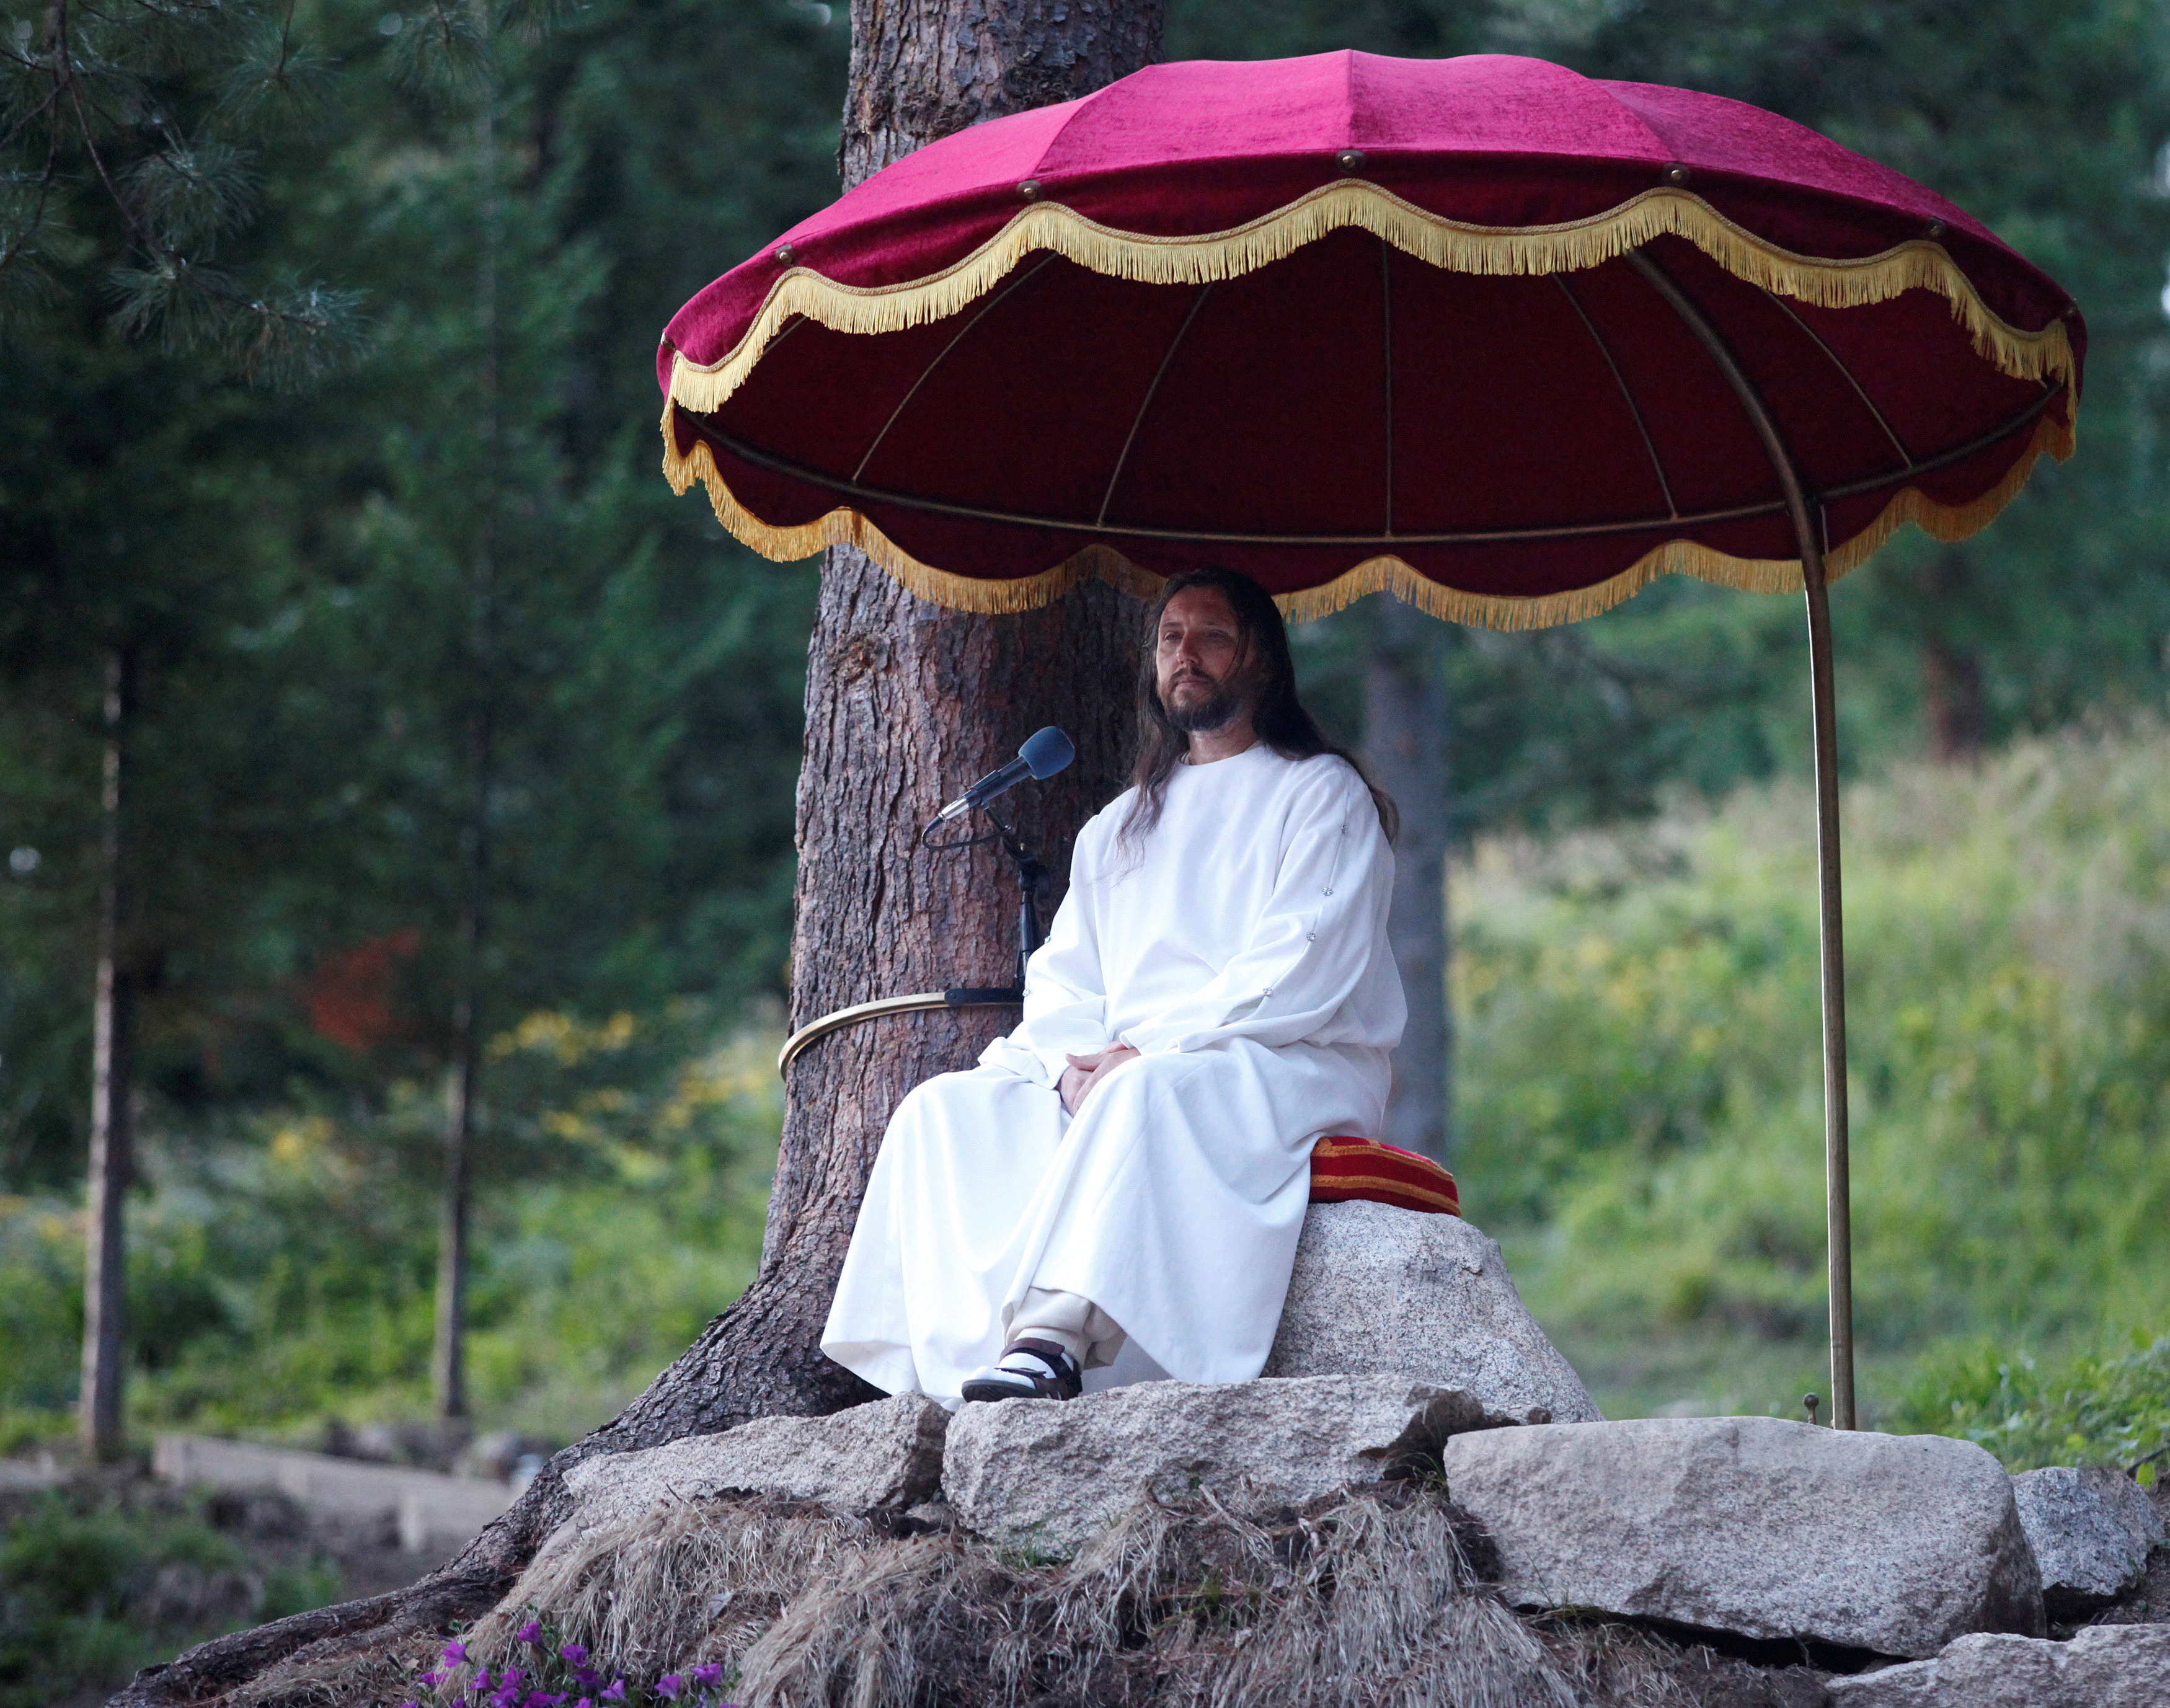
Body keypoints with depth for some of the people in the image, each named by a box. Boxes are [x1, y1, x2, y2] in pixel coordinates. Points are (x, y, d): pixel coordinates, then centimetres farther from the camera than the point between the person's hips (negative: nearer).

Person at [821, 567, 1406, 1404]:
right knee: (946, 1107, -18)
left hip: (1289, 1072, -6)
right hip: (1113, 1076, 6)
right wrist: (1075, 1062, -8)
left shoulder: (1322, 794, 7)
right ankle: (964, 1354, -36)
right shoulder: (1118, 828, 26)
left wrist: (1155, 1048, -16)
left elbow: (1303, 967, -8)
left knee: (1149, 1094, -39)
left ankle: (1055, 1338, -55)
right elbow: (1062, 978, 16)